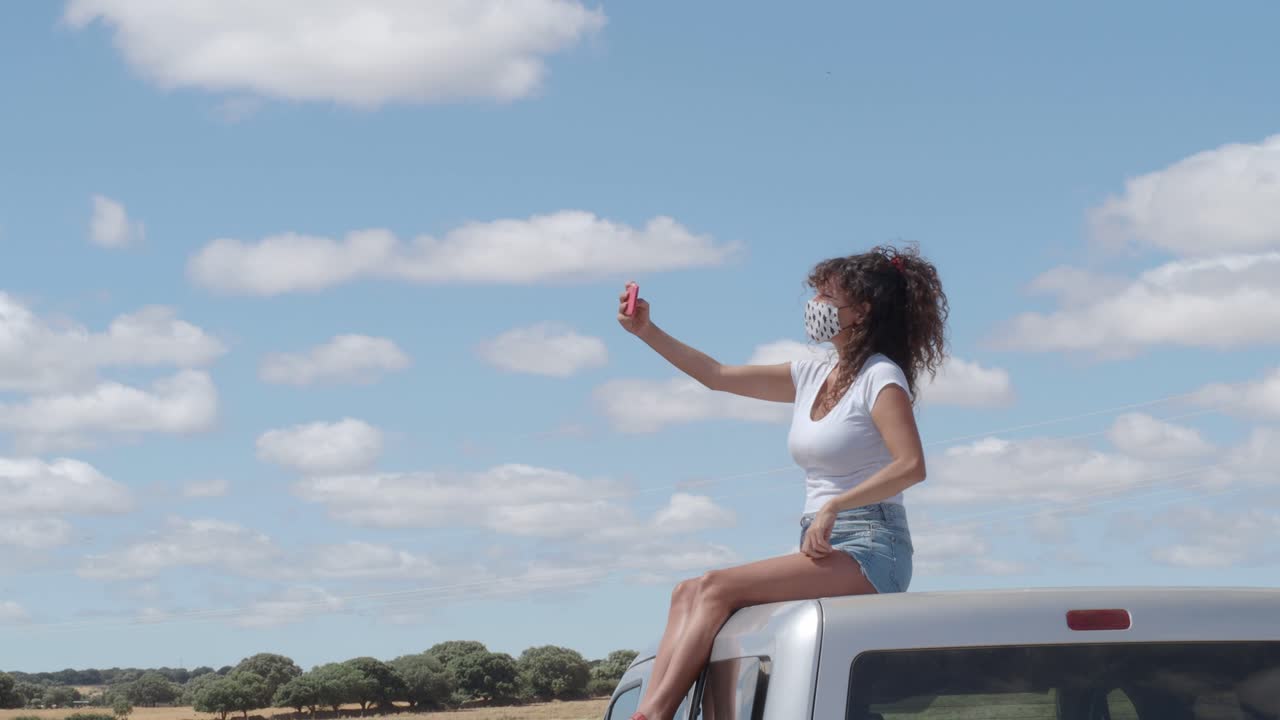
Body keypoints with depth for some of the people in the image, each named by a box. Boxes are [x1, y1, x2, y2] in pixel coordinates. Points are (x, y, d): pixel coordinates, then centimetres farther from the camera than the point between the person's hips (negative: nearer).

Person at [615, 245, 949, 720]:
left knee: (718, 588, -22)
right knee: (688, 593, -9)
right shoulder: (812, 376, 17)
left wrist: (832, 507, -22)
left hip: (871, 553, -8)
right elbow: (718, 377, 20)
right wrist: (646, 332, 13)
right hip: (824, 551, 8)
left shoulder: (881, 378, -7)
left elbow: (911, 466, -19)